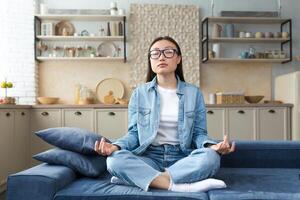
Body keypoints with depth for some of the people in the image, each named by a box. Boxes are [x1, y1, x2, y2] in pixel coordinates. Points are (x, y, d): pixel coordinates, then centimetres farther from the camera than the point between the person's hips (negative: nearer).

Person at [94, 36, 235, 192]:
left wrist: (212, 146, -19)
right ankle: (181, 186, -31)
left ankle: (135, 177, -23)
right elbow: (134, 133, 4)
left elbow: (199, 133, 5)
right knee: (115, 160, -29)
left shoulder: (194, 93, 6)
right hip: (149, 157, 0)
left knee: (210, 158, -31)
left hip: (182, 158, 1)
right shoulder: (139, 93, 6)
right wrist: (116, 146, -18)